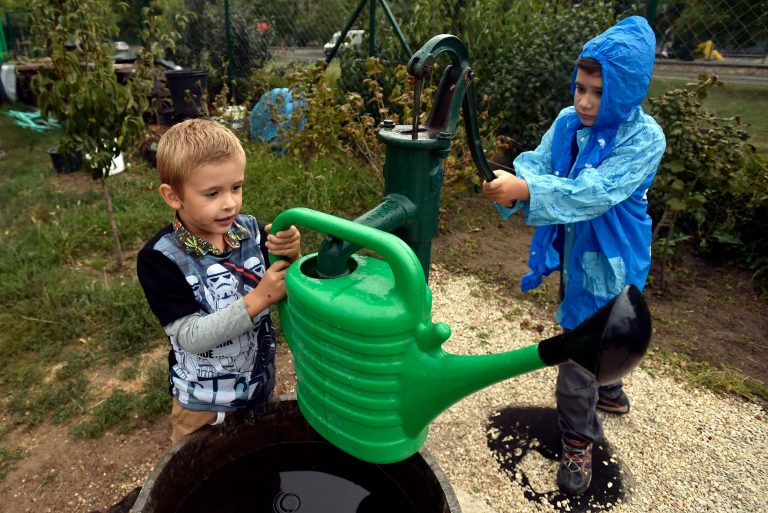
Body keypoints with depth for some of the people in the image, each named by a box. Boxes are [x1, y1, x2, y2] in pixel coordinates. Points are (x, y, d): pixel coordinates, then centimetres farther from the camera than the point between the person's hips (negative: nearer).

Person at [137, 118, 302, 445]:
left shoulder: (251, 230, -13)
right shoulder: (159, 258, -22)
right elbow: (191, 337, -27)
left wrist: (292, 257, -30)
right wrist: (258, 299, -36)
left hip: (261, 385, 3)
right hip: (203, 403, -2)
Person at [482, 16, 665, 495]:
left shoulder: (644, 137, -21)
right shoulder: (567, 122, -4)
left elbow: (593, 193, -32)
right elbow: (537, 163, -15)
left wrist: (526, 191, -43)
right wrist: (512, 180, -38)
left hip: (610, 260, -6)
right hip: (573, 249, 6)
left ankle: (579, 439, 22)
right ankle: (610, 392, 54)